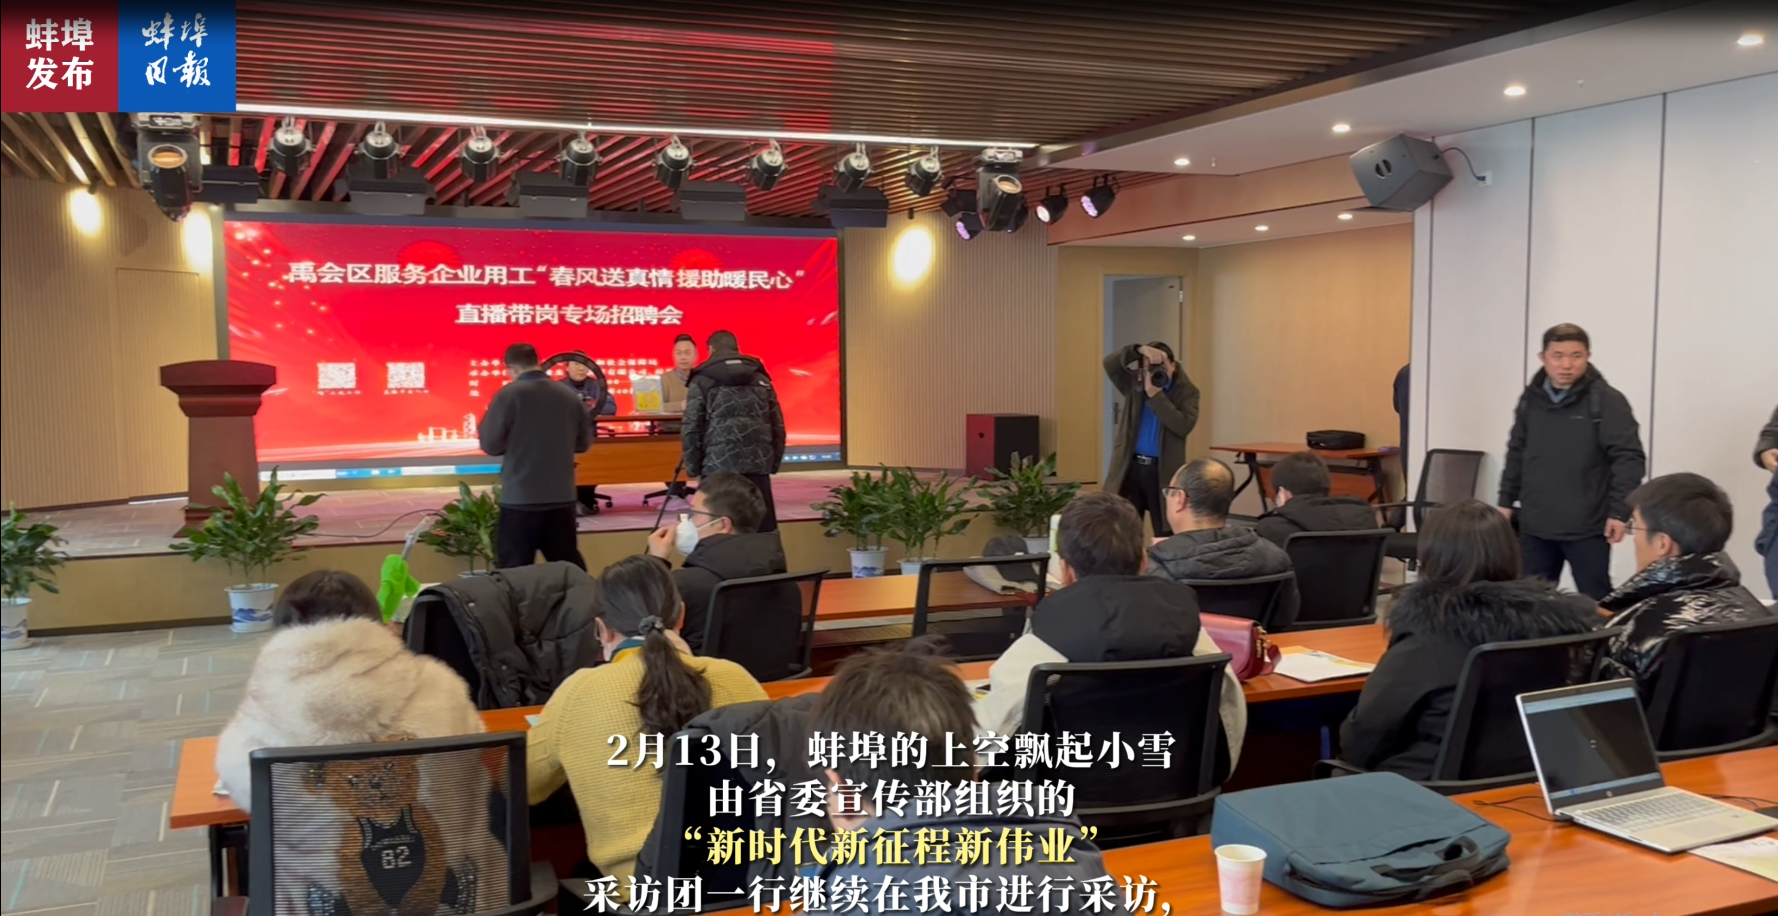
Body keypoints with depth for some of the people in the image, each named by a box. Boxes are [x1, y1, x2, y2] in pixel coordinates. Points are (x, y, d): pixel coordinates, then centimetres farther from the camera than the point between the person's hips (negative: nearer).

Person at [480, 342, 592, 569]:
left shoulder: (509, 395, -9)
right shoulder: (568, 395, 4)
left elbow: (491, 444, -5)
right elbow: (583, 442, 13)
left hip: (520, 498, -4)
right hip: (562, 496, 5)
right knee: (569, 565, 13)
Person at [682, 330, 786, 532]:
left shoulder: (702, 381, 5)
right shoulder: (761, 379, 15)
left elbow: (691, 428, -2)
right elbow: (777, 426, 12)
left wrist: (693, 468, 7)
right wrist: (774, 464, 19)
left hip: (718, 466, -3)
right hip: (758, 465, 3)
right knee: (763, 527, 6)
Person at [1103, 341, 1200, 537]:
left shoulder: (1186, 391, -1)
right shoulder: (1135, 384, 5)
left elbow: (1184, 425, -17)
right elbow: (1110, 363, -8)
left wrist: (1155, 395, -18)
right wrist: (1139, 350, -22)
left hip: (1163, 470, -2)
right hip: (1129, 466, 2)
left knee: (1166, 535, 0)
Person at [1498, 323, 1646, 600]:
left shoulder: (1607, 400, -9)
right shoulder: (1530, 399, 7)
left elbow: (1629, 458, -12)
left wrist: (1620, 511, -17)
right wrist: (1506, 501, 14)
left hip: (1587, 528, -5)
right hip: (1535, 526, 5)